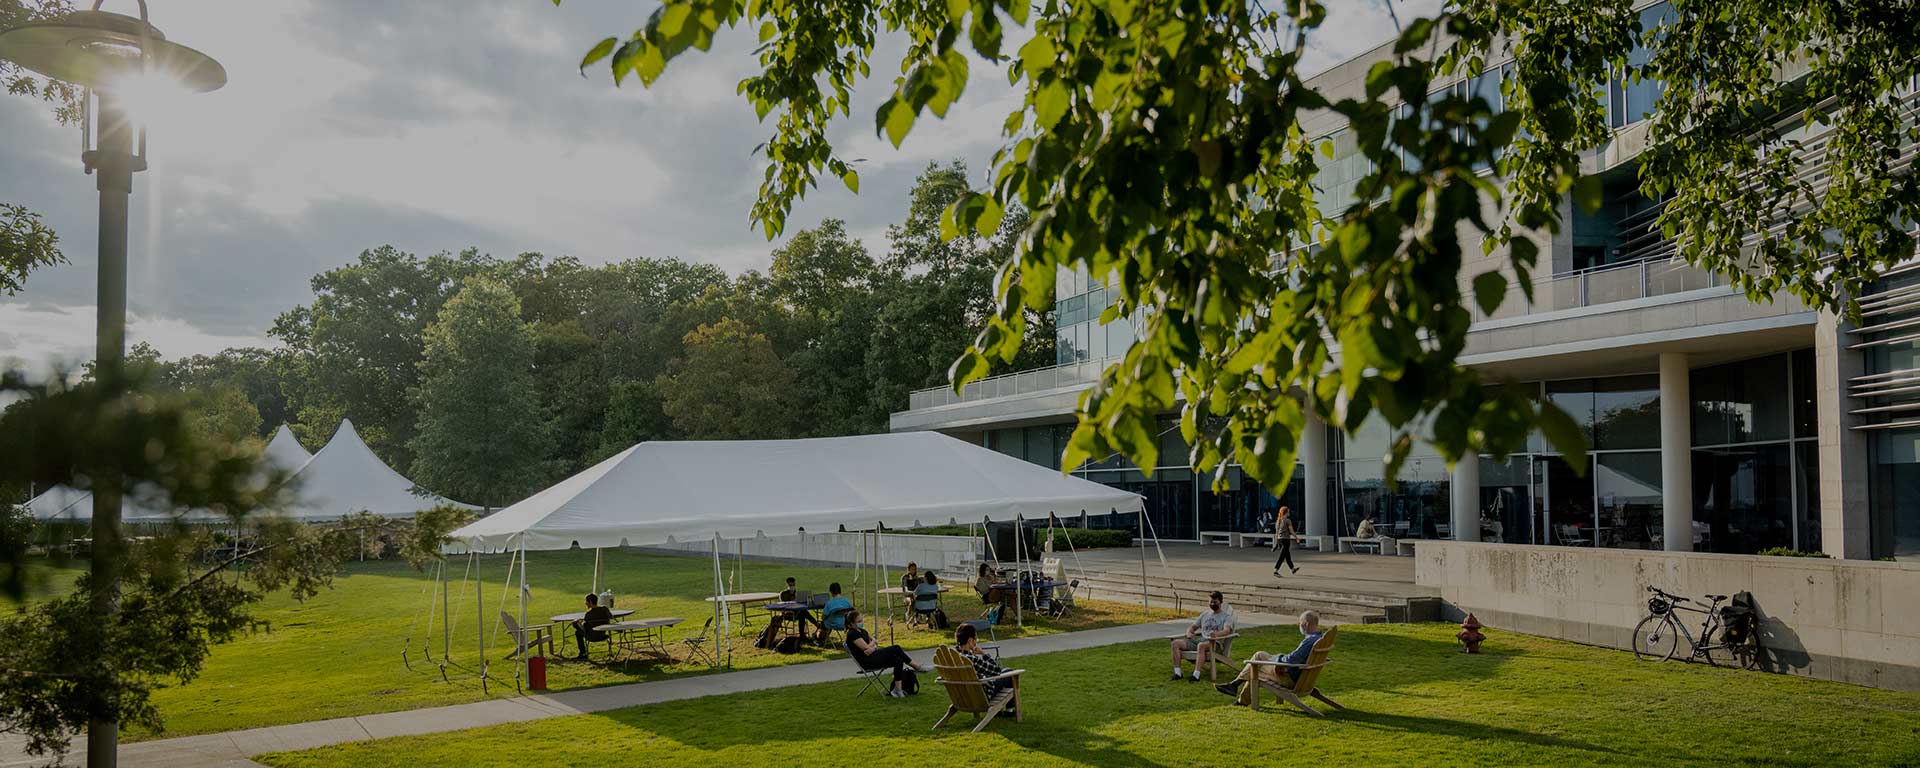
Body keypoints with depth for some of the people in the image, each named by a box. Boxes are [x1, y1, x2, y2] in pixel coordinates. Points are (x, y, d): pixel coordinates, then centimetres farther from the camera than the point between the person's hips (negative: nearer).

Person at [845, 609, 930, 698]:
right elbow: (866, 648, -20)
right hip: (866, 662, -9)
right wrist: (873, 643, 1)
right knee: (896, 648, -19)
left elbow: (875, 643, 13)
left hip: (873, 657, 9)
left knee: (898, 661, -14)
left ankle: (897, 689, -19)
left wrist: (873, 647, -10)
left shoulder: (862, 631, 18)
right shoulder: (852, 634, -12)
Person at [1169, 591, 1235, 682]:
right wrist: (1189, 632, 1)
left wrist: (1217, 634, -35)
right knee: (1176, 643, -16)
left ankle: (1196, 675, -47)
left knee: (1201, 645, -42)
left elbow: (1227, 630, -12)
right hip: (1199, 639, 6)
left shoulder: (1226, 616, 8)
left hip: (1215, 643, -6)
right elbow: (1192, 627, 28)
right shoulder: (1205, 615, 27)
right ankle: (1177, 673, -21)